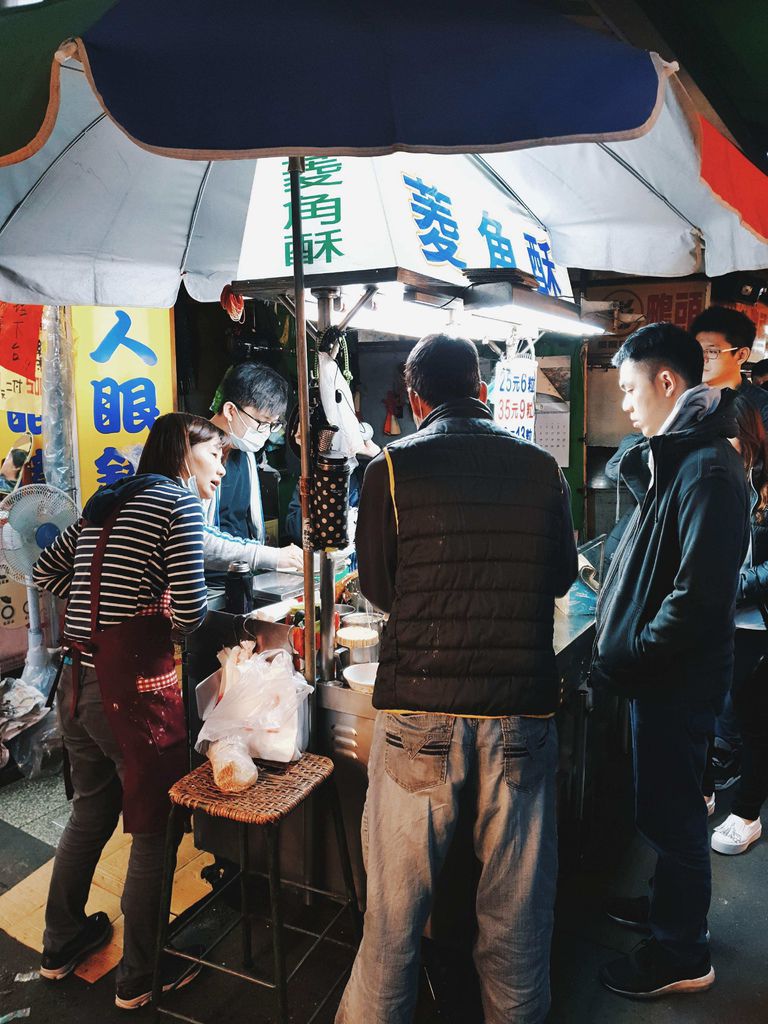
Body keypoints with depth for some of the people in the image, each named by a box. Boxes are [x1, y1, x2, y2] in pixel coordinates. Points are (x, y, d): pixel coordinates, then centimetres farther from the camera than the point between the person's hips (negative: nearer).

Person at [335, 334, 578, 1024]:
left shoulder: (392, 469, -7)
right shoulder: (542, 467, 0)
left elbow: (377, 588, 2)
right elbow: (562, 576, 11)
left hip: (420, 707, -1)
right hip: (524, 707, 2)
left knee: (396, 897, 15)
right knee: (518, 900, 18)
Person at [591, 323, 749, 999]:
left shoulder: (709, 470, -22)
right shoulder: (682, 458, 10)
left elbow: (698, 597, -27)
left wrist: (624, 658, -19)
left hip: (679, 681, -9)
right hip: (666, 673, 9)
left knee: (669, 812, 6)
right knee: (666, 806, 23)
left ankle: (681, 955, 26)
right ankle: (671, 906, 44)